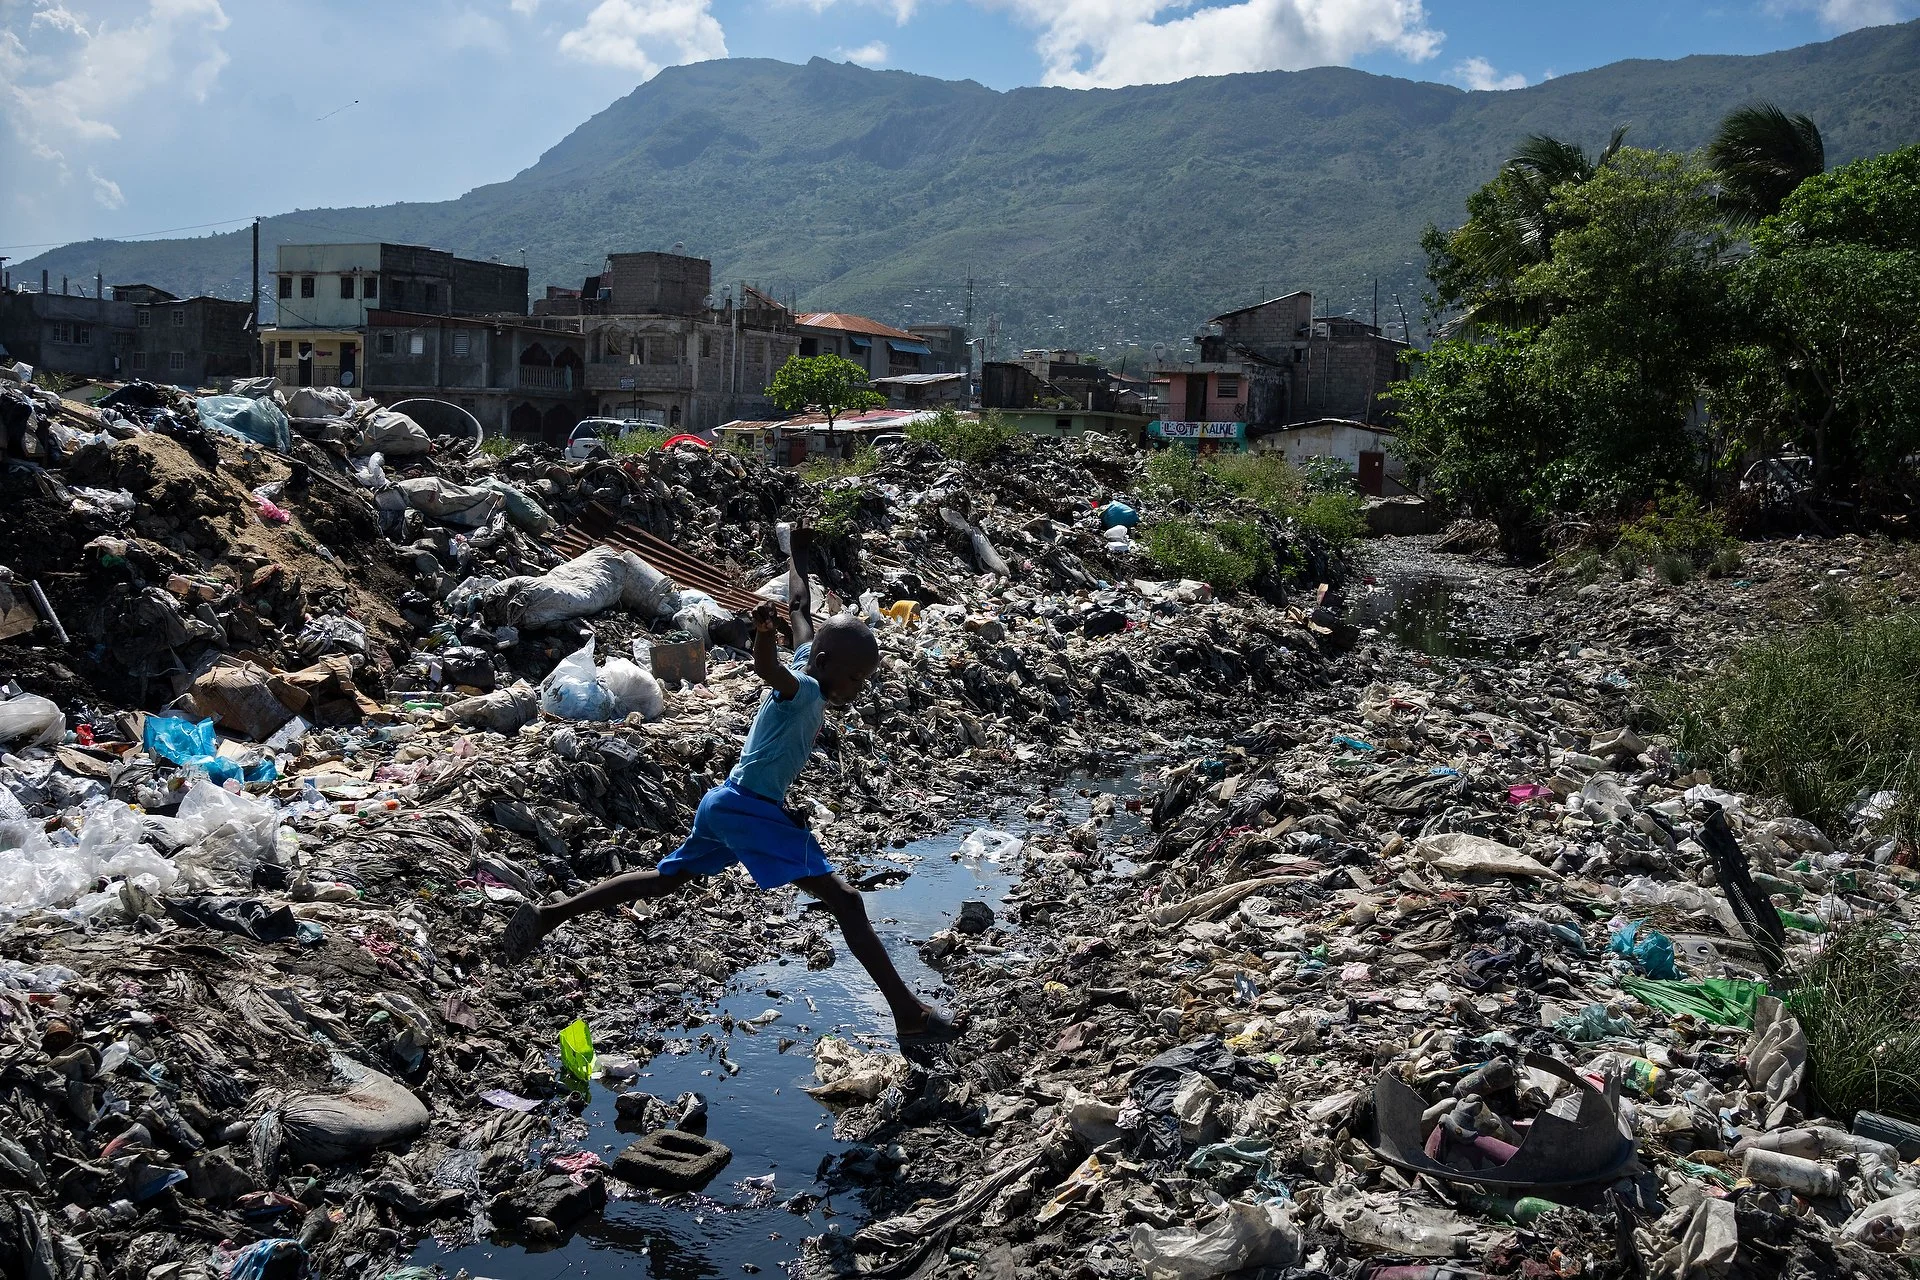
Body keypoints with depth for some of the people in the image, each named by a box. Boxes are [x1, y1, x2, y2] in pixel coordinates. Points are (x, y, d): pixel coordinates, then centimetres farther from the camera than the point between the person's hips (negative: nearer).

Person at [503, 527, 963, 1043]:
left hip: (724, 803, 10)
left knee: (666, 878, 24)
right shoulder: (804, 689, -13)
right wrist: (764, 631, -57)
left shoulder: (808, 660, 13)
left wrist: (798, 557, 43)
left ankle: (549, 913, 24)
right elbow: (768, 670, -35)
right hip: (752, 808, -10)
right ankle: (909, 1012, -18)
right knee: (844, 900, -14)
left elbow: (801, 608, 28)